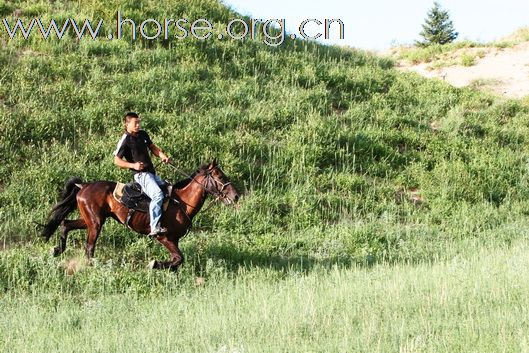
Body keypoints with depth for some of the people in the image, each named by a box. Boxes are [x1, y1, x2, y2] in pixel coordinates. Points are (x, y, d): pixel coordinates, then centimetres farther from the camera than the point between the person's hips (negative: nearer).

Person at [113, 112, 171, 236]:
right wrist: (133, 165, -21)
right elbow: (117, 160, -8)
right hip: (141, 174, -9)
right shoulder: (125, 140, -9)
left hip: (152, 173, 9)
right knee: (158, 195, -28)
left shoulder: (143, 134, 12)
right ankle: (154, 228, -34)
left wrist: (163, 156, 5)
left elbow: (153, 147, 25)